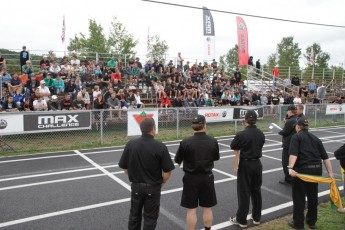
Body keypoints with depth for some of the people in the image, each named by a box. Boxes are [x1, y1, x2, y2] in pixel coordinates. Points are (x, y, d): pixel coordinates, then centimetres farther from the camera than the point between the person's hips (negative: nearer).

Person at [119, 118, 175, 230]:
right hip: (153, 188, -3)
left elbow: (124, 168, -2)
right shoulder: (160, 147, -17)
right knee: (150, 217, 13)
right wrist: (161, 183, 5)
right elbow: (167, 171, -14)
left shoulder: (130, 144, -9)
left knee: (134, 215, 21)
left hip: (136, 186, 3)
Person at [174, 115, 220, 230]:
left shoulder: (185, 142, -18)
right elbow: (216, 158, 6)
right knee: (207, 208, 17)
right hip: (207, 177, 3)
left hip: (191, 178, -2)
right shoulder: (213, 141, -10)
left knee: (191, 210, 8)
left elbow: (177, 161, -6)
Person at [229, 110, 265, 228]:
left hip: (245, 165, -5)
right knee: (256, 191, 16)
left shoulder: (241, 135, -18)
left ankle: (241, 220, 16)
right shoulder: (261, 134, -1)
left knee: (244, 192, 4)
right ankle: (256, 217, 29)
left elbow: (233, 146, -5)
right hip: (257, 164, 5)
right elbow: (260, 145, 2)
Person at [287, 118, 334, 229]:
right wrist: (330, 173, 9)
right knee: (313, 195, 20)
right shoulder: (315, 138, 16)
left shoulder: (296, 137, -1)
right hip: (317, 169, 6)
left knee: (299, 197, 5)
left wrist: (290, 168, -29)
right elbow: (325, 157, 10)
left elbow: (293, 153, -19)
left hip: (302, 169, -6)